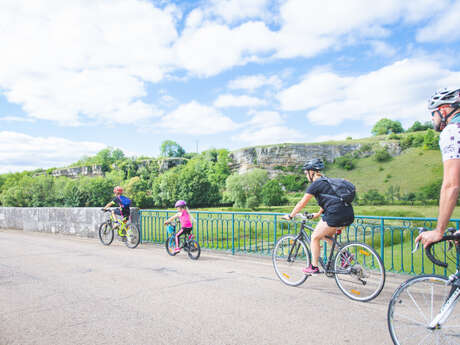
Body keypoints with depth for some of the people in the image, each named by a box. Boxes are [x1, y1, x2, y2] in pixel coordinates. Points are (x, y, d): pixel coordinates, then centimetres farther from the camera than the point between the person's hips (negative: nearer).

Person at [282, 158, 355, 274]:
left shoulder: (315, 184, -3)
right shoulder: (327, 181, 22)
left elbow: (302, 203, 0)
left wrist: (290, 216, 11)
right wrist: (318, 213, 46)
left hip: (335, 214, -9)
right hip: (349, 214, 9)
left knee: (315, 237, 8)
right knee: (325, 235, 27)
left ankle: (314, 267, 15)